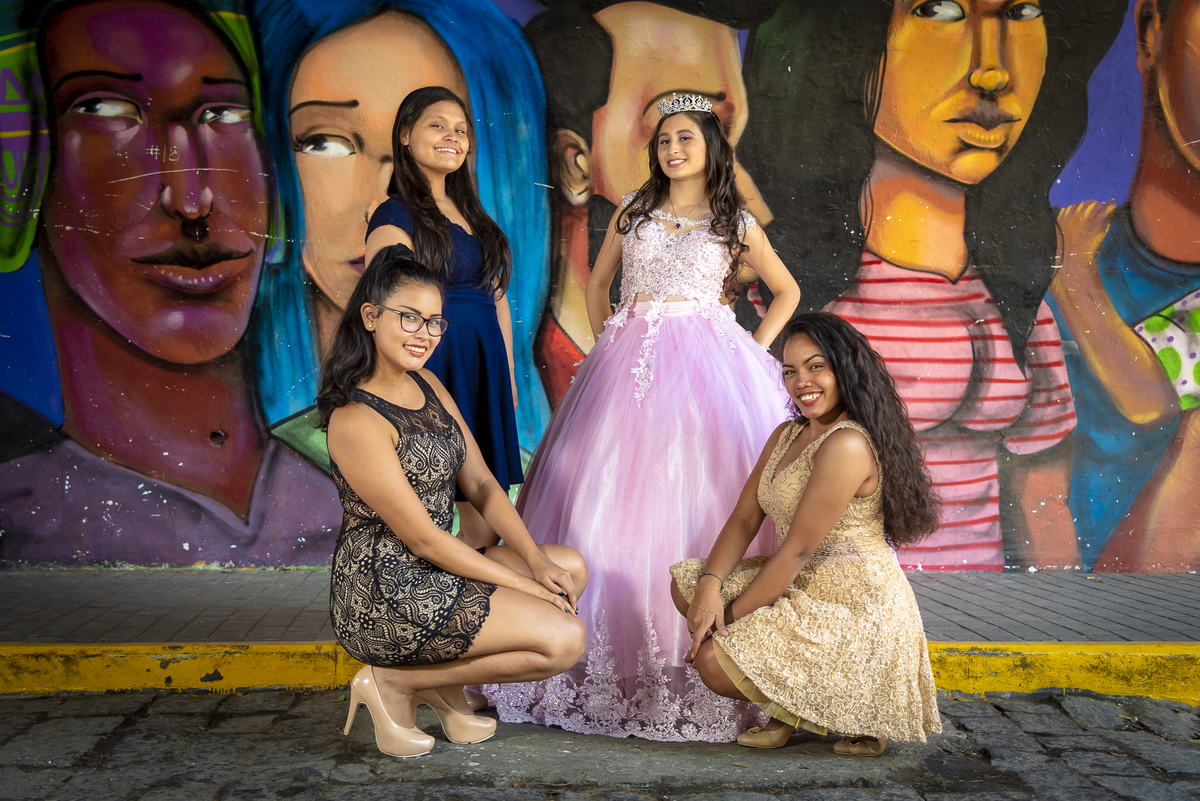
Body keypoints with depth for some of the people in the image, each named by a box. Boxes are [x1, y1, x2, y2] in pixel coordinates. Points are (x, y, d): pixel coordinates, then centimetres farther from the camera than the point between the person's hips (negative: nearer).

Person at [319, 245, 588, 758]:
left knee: (571, 567, 9)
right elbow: (423, 538, -19)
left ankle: (442, 685, 6)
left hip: (434, 573, 9)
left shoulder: (426, 383, 8)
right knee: (565, 638, -14)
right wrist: (525, 587, -13)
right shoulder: (355, 420, -20)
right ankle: (394, 682, -2)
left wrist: (537, 561, -3)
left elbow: (480, 483, 9)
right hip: (383, 592, -9)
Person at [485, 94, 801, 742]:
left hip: (707, 367, -2)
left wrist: (755, 348, 6)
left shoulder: (736, 223, 9)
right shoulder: (633, 211, 14)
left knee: (704, 498, -7)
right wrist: (606, 342, 10)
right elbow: (597, 283, 23)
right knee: (618, 497, -2)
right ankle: (616, 655, 6)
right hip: (631, 365, 2)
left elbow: (786, 291, 18)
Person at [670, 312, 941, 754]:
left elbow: (797, 551, -20)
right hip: (804, 588, 10)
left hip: (855, 607, -10)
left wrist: (730, 615, -14)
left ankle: (843, 700, 2)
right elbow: (744, 519, 5)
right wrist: (710, 584, -13)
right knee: (686, 581, 2)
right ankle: (789, 704, 3)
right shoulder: (787, 435, 10)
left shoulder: (848, 445, -20)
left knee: (714, 662, -18)